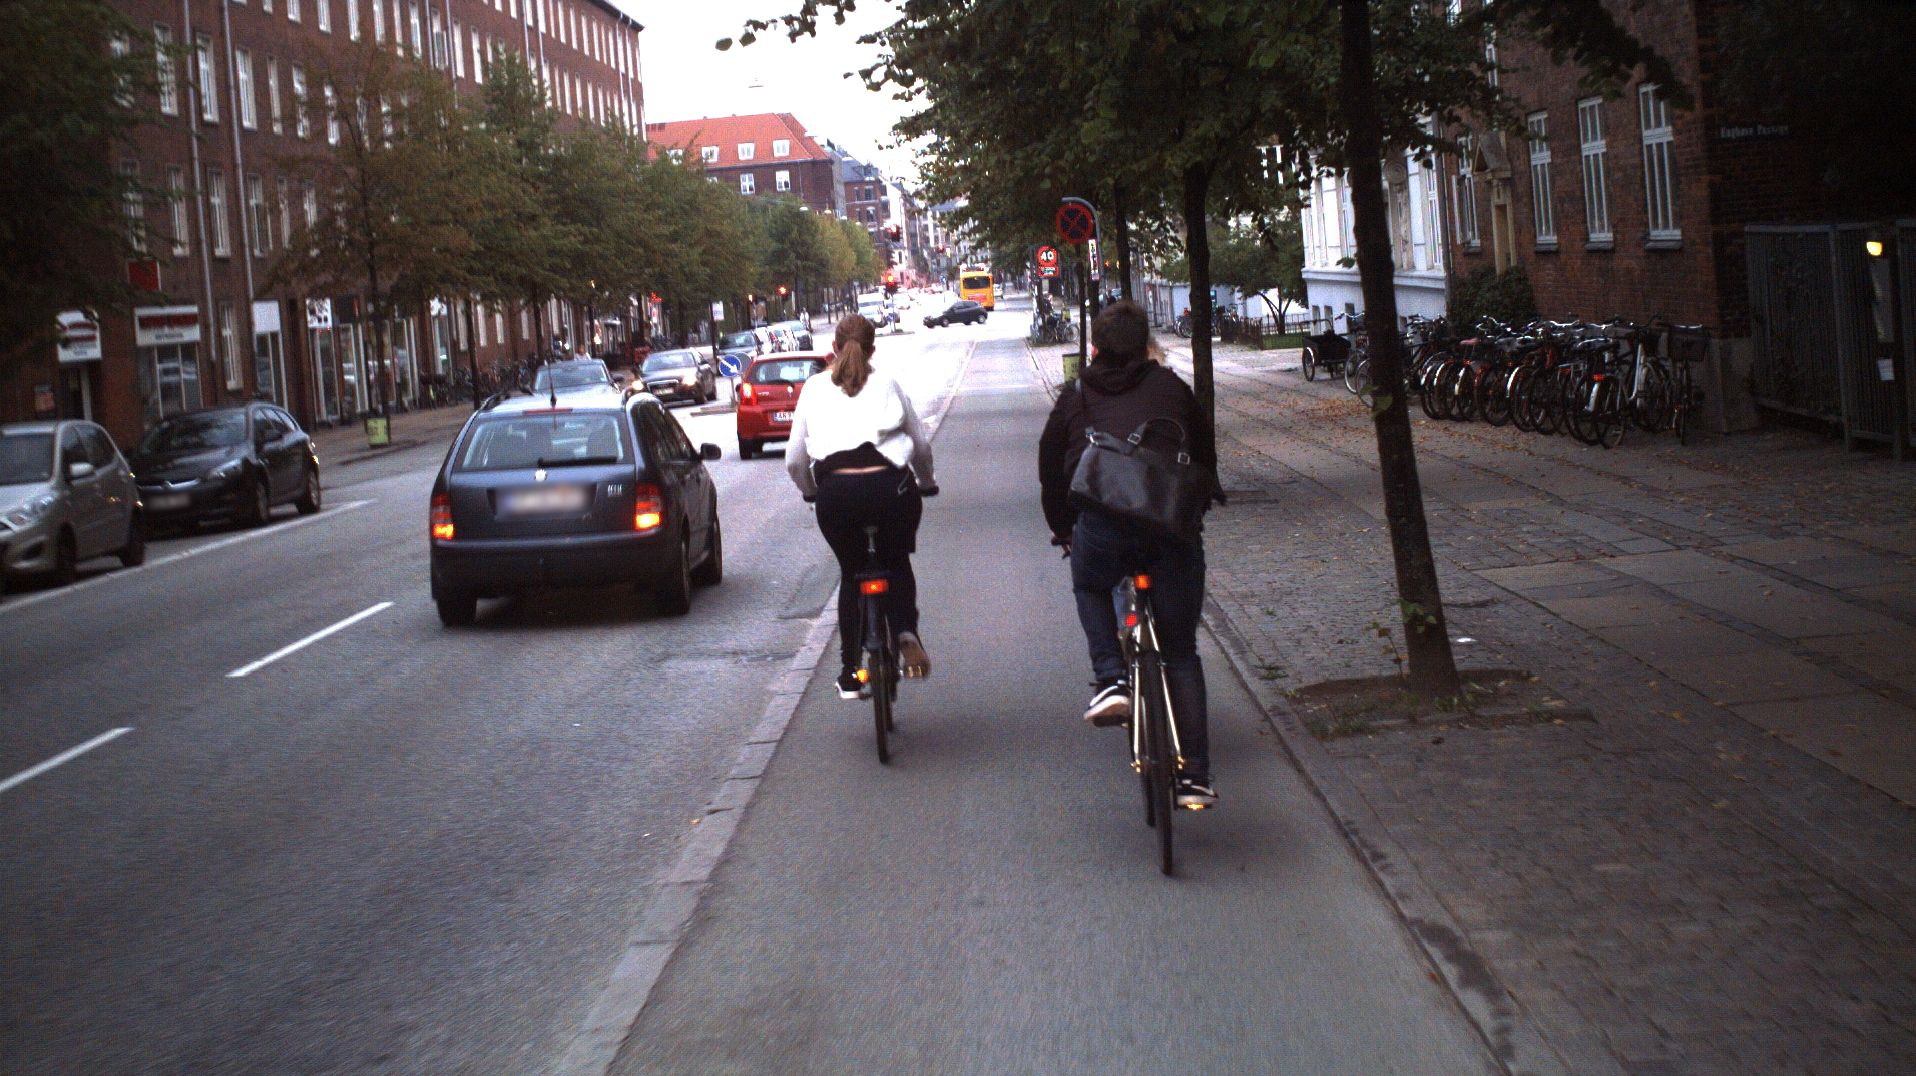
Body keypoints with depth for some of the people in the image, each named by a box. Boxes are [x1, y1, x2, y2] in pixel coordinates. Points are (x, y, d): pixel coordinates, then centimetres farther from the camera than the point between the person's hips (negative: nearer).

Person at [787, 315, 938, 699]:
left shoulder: (815, 387, 13)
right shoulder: (886, 384, 11)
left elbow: (795, 459, 13)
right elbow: (921, 444, 15)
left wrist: (811, 491, 30)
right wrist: (926, 483, 33)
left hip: (836, 491, 0)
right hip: (890, 486, 0)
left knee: (851, 574, 20)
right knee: (897, 563, 23)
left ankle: (849, 675, 19)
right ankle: (906, 632, -6)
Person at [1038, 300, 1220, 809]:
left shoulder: (1075, 396, 18)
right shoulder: (1172, 387, 19)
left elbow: (1051, 470, 24)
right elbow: (1206, 457, 25)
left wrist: (1063, 530, 38)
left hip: (1102, 527, -1)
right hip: (1174, 530, 1)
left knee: (1090, 587, 35)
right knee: (1181, 653, 14)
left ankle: (1110, 679, 12)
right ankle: (1193, 778, 11)